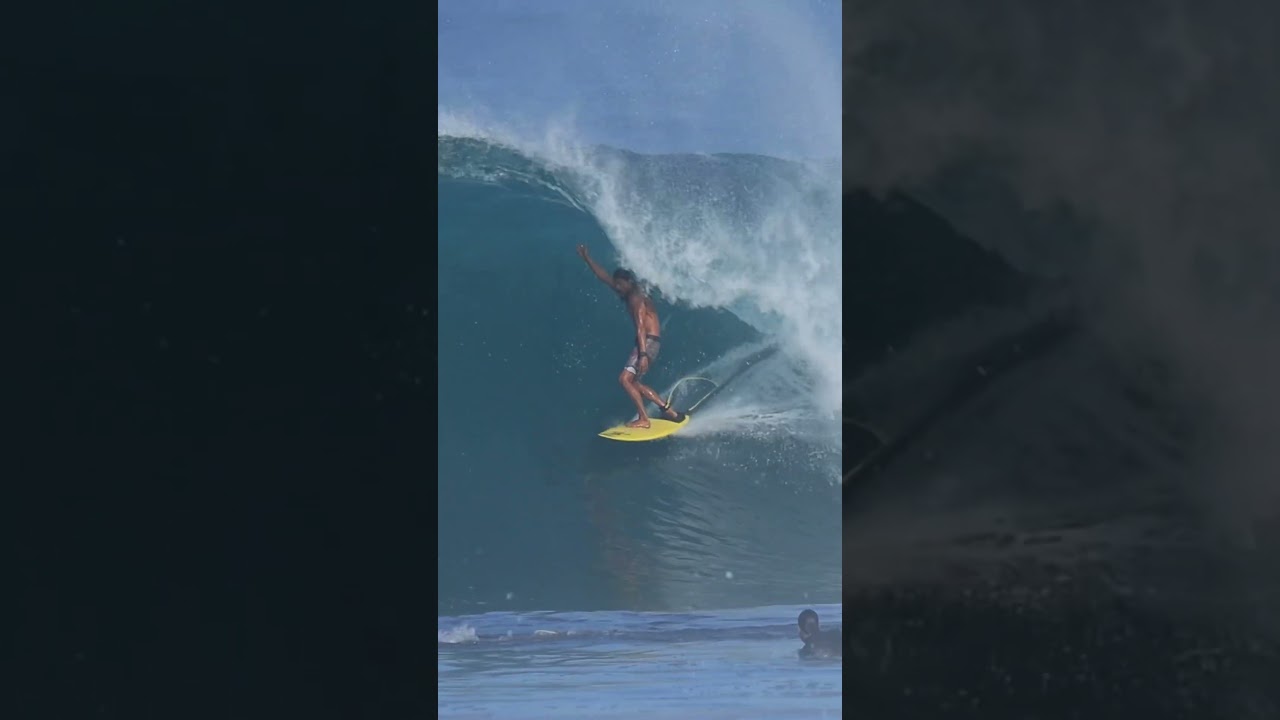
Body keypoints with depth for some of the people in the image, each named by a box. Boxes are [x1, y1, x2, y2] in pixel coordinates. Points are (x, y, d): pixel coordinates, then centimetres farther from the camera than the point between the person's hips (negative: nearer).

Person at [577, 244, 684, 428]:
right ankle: (669, 411, 12)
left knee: (624, 378, -15)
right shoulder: (627, 294, 13)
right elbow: (604, 277, 22)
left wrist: (643, 354, -32)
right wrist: (587, 258, 21)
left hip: (649, 342, -10)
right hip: (647, 342, 10)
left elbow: (641, 327, -24)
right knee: (633, 382, 12)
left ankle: (643, 419, -15)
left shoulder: (635, 298, -14)